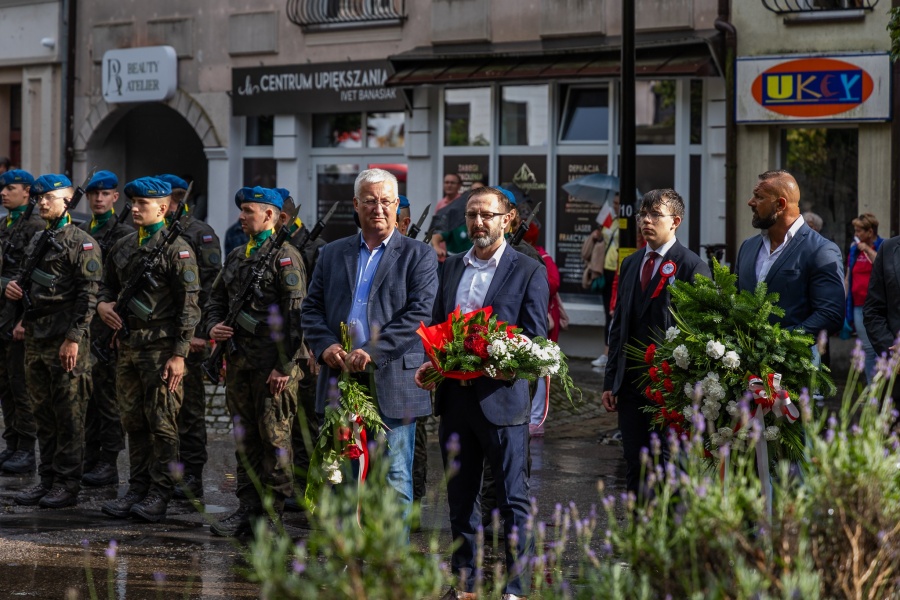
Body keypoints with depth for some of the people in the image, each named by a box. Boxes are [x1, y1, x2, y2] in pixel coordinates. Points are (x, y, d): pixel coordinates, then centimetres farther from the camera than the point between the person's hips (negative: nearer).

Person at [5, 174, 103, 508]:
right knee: (44, 414, 11)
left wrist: (74, 338, -19)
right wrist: (13, 288, 3)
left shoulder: (82, 243, -8)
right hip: (36, 338, 8)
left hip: (66, 341, -8)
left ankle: (68, 485, 2)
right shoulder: (37, 241, 17)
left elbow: (88, 295, -14)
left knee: (69, 416, -3)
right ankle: (47, 480, 18)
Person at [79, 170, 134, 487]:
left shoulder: (125, 234, -6)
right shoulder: (81, 232, 16)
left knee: (108, 394, -3)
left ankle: (109, 463, 2)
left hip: (109, 324, -7)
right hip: (83, 323, 7)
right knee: (87, 392, 12)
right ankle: (90, 457, 20)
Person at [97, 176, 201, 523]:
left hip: (161, 349, -7)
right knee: (133, 421, 11)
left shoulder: (176, 249, -8)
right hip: (128, 347, 7)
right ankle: (137, 490, 19)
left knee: (162, 423, -2)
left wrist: (179, 354, -16)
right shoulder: (123, 247, 14)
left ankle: (160, 494, 4)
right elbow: (109, 285, 26)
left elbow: (189, 305, -11)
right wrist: (102, 303, 1)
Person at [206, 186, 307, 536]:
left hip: (272, 364, -8)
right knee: (245, 438, 11)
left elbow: (295, 314, -13)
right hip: (238, 360, 8)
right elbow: (217, 298, 26)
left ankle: (272, 516, 5)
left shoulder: (285, 256, -8)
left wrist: (284, 365, -18)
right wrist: (213, 326, 3)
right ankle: (248, 509, 18)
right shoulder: (236, 257, 16)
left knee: (274, 439, -2)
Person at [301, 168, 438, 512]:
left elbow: (419, 313, -9)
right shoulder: (332, 254, 15)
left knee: (396, 481, 0)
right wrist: (325, 346, -8)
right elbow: (312, 309, 12)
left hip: (393, 383, -4)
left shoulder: (418, 256, 3)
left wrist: (372, 351, -17)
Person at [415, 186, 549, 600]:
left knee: (513, 500, 1)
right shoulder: (451, 267, 15)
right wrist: (430, 364, -1)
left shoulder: (529, 271, -1)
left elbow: (535, 340, -6)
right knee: (460, 499, 13)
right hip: (454, 398, 6)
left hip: (501, 398, -5)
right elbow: (436, 327, 18)